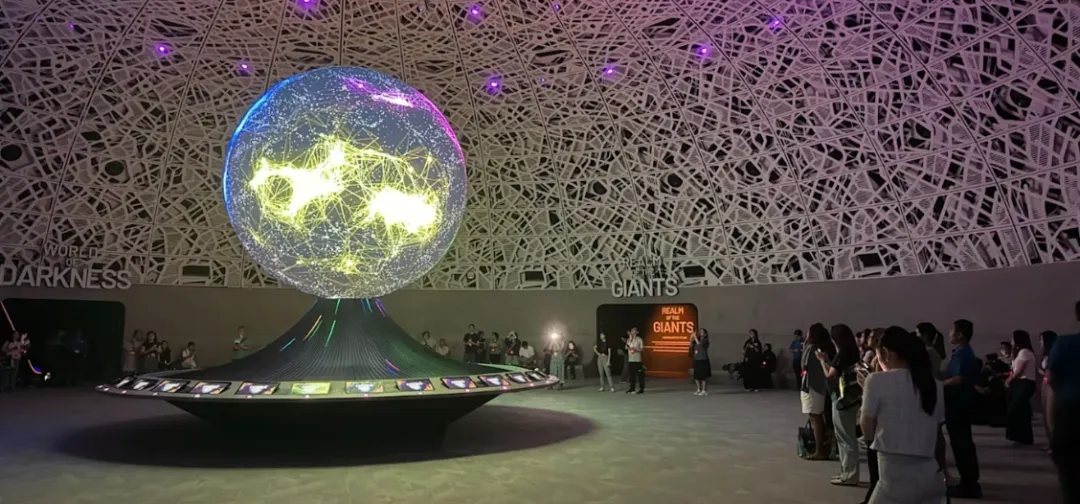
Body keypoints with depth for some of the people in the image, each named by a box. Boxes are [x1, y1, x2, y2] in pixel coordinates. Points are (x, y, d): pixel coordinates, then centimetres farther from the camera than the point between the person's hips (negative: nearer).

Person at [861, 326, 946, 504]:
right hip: (931, 476, 6)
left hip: (896, 477, -6)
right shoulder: (935, 385, 9)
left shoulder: (877, 380, -8)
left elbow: (868, 432, 0)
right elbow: (937, 436, 13)